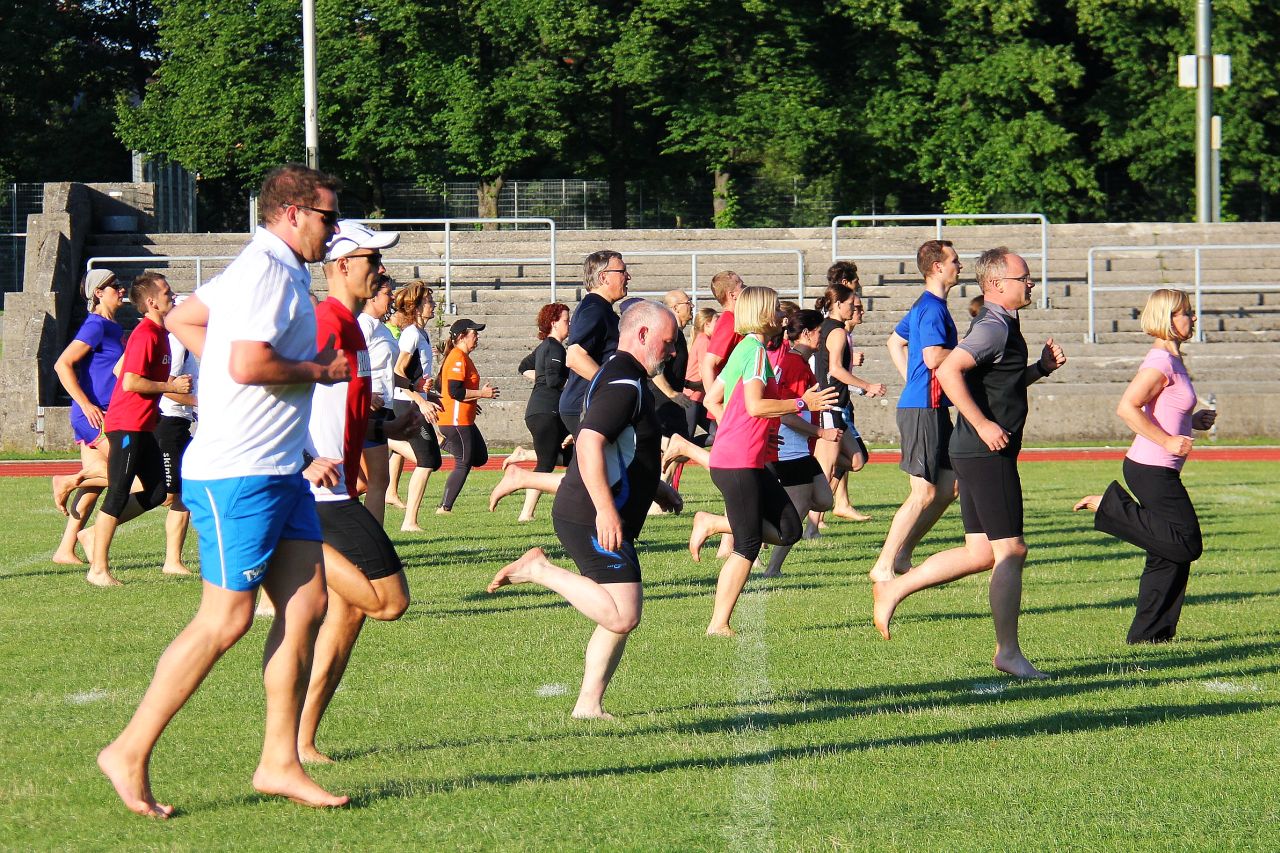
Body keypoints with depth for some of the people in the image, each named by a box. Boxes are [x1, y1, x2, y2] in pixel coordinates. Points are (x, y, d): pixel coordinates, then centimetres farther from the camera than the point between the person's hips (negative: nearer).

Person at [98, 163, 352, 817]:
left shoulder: (275, 270, 18)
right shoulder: (268, 271, -14)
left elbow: (183, 318, 29)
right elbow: (249, 364, -26)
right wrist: (318, 371, -10)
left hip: (280, 472, 10)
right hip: (239, 474, -10)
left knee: (306, 606, 6)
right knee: (225, 620, -7)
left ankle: (279, 763, 9)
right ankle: (130, 753, 1)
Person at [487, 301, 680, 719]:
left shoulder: (621, 380, 20)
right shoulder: (623, 383, -14)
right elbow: (590, 441, -28)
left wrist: (657, 489, 39)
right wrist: (605, 509, -32)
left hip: (601, 521, 11)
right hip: (593, 521, -11)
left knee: (620, 616, 12)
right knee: (622, 616, -20)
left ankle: (589, 705, 12)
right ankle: (540, 570, -10)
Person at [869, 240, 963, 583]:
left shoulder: (925, 305, 17)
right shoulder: (933, 307, -15)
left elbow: (895, 341, 29)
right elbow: (933, 357, -27)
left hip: (932, 408, 10)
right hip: (924, 409, -10)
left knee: (948, 487, 12)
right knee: (925, 493, -8)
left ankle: (902, 555, 16)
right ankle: (883, 566, -4)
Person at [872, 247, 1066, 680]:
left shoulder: (1001, 326, 17)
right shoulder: (994, 327, -15)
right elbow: (948, 371, -27)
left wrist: (1041, 367, 13)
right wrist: (983, 425, -25)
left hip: (975, 452, 10)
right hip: (987, 453, -10)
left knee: (982, 554, 13)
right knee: (1010, 551, -6)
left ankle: (894, 588, 18)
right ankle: (1008, 651, -1)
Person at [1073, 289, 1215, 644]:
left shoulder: (1172, 361, 16)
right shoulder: (1160, 362, -14)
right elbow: (1127, 408, -23)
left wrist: (1194, 422, 13)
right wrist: (1167, 441, -22)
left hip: (1159, 471, 10)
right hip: (1152, 469, -10)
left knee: (1168, 556, 10)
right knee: (1186, 544, -12)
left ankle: (1149, 633, 12)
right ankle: (1110, 507, -7)